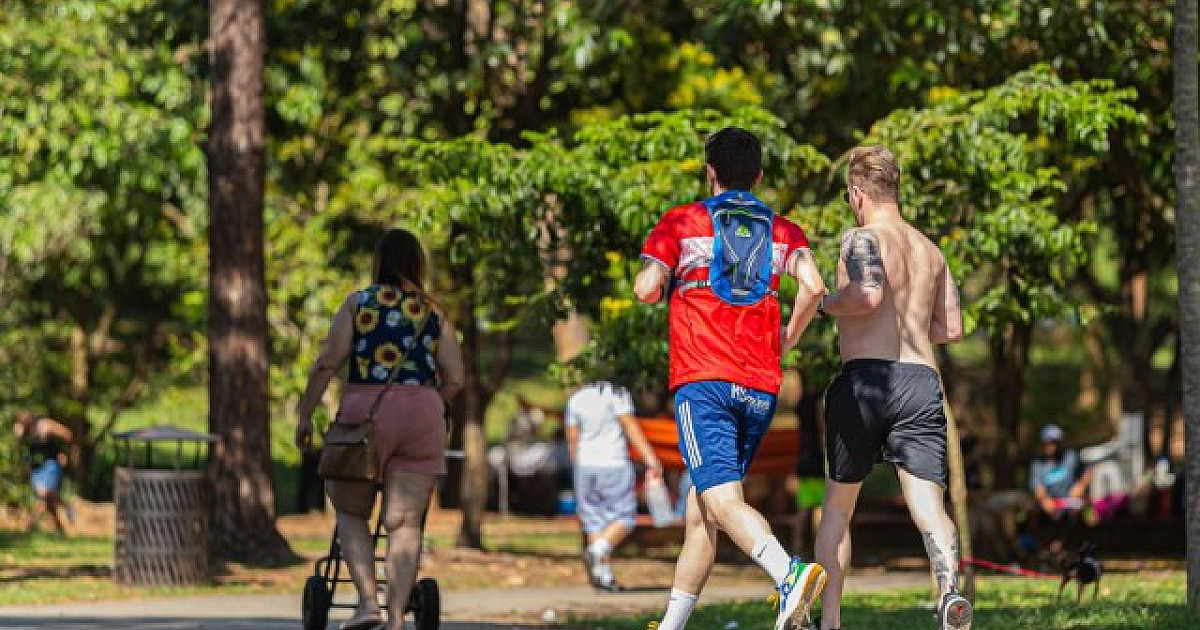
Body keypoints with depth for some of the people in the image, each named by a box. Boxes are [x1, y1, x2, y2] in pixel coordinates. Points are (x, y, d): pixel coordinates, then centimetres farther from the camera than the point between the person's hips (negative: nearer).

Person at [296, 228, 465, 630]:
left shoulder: (359, 303, 3)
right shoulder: (435, 314, 9)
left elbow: (327, 363, -5)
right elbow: (454, 378, 3)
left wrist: (304, 414, 1)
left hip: (365, 415, -1)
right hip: (422, 416, 1)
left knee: (351, 513, 14)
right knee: (405, 524, 3)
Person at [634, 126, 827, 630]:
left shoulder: (681, 221, 8)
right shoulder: (784, 231, 14)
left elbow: (647, 289, -3)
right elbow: (813, 287, -3)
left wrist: (668, 283, 21)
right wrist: (786, 340, 13)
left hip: (703, 380, -4)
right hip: (761, 386, 4)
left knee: (723, 501, -17)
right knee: (699, 511, 14)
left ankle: (790, 572, -43)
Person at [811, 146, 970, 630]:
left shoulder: (862, 237, -2)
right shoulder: (931, 250, 19)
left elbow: (869, 294, -21)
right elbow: (952, 329, 22)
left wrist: (827, 304, -3)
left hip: (864, 377, -4)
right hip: (922, 380, 4)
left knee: (837, 507, 15)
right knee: (929, 507, -9)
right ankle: (949, 587, -39)